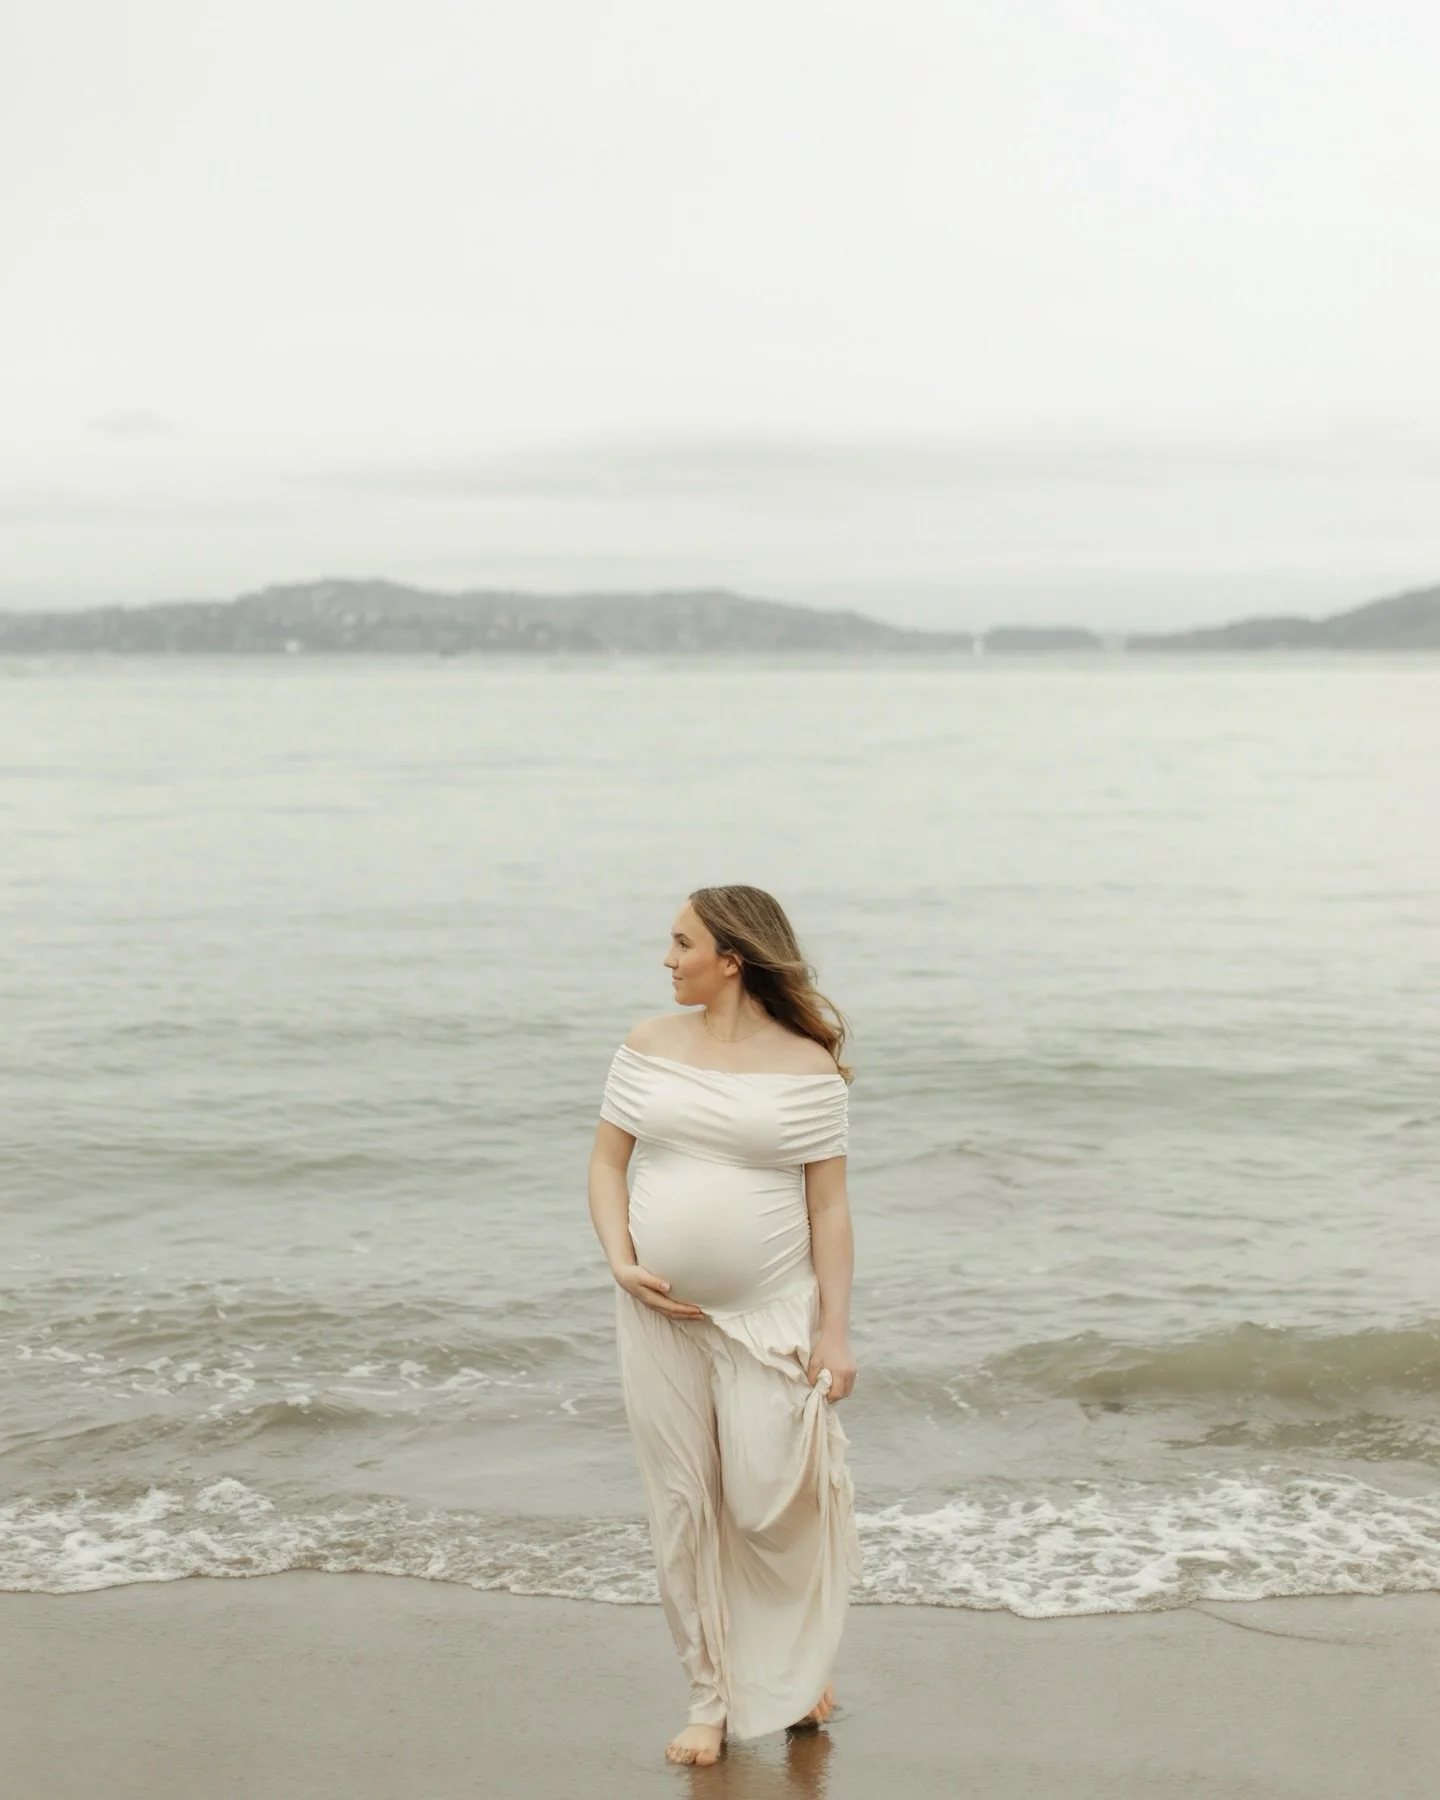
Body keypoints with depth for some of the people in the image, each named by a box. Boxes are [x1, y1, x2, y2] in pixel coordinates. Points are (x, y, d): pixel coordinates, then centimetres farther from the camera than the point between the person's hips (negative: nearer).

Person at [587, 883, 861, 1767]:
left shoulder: (807, 1067, -6)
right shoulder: (650, 1046, 3)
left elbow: (830, 1208, -5)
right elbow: (607, 1163, 9)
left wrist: (836, 1331, -9)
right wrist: (621, 1263, -6)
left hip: (770, 1317, -3)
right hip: (662, 1315, 3)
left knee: (768, 1504, -2)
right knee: (684, 1505, 7)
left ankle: (799, 1664, 27)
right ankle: (713, 1695, 21)